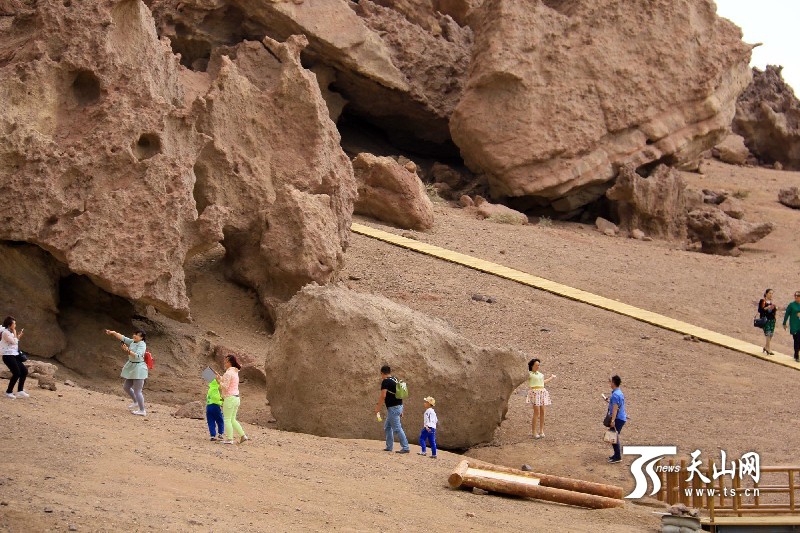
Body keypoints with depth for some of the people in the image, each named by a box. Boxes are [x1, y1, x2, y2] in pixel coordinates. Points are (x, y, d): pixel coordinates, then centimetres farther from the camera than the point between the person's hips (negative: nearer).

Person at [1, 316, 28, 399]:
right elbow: (14, 341, -17)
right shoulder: (5, 332, -13)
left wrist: (20, 335, 14)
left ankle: (20, 391, 7)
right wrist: (14, 333, -6)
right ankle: (9, 392, -2)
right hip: (8, 356, -10)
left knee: (24, 371, 4)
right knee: (17, 373, -14)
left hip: (14, 356, 10)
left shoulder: (10, 333, 18)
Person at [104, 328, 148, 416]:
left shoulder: (142, 345, -17)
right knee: (126, 387, 19)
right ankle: (136, 403, 38)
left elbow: (137, 356, -29)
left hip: (138, 368, -10)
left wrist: (128, 351, -40)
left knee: (137, 391, -7)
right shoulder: (132, 342, 8)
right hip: (131, 367, 10)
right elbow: (122, 338, 3)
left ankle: (142, 411, 1)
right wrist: (113, 333, -10)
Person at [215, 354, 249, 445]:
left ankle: (229, 439, -1)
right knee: (232, 420, 15)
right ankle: (243, 436, 9)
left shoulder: (228, 373, -15)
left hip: (230, 398, -9)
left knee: (227, 419, -2)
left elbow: (225, 387, -18)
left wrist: (219, 380, -7)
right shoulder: (235, 372, 15)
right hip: (236, 398, 9)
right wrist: (220, 377, 19)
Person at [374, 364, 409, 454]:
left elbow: (383, 396, -18)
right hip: (398, 406, 9)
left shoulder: (385, 381, -12)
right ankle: (389, 447, 21)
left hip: (393, 408, -9)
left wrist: (378, 407, -8)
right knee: (387, 426, 19)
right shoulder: (395, 380, 14)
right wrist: (401, 411, 21)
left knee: (397, 428, -7)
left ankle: (405, 448, -8)